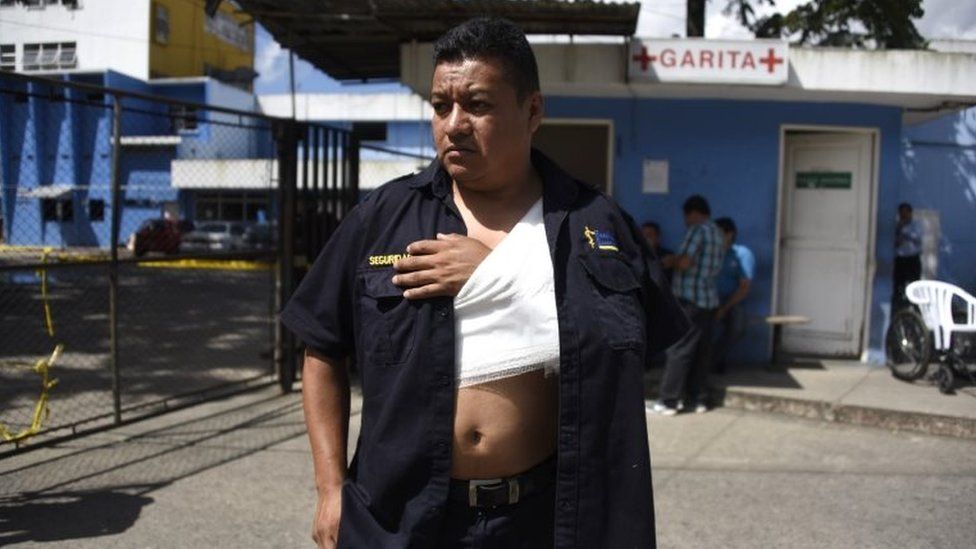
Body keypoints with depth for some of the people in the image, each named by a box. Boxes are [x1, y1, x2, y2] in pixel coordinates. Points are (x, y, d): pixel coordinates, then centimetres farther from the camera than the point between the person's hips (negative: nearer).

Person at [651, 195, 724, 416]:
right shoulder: (717, 234, 16)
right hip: (709, 300, 9)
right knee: (701, 353, 11)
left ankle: (668, 401, -3)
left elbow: (684, 262, -19)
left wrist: (672, 260, 2)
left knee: (679, 351, -5)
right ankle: (698, 399, 15)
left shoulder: (698, 230, -10)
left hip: (690, 300, -9)